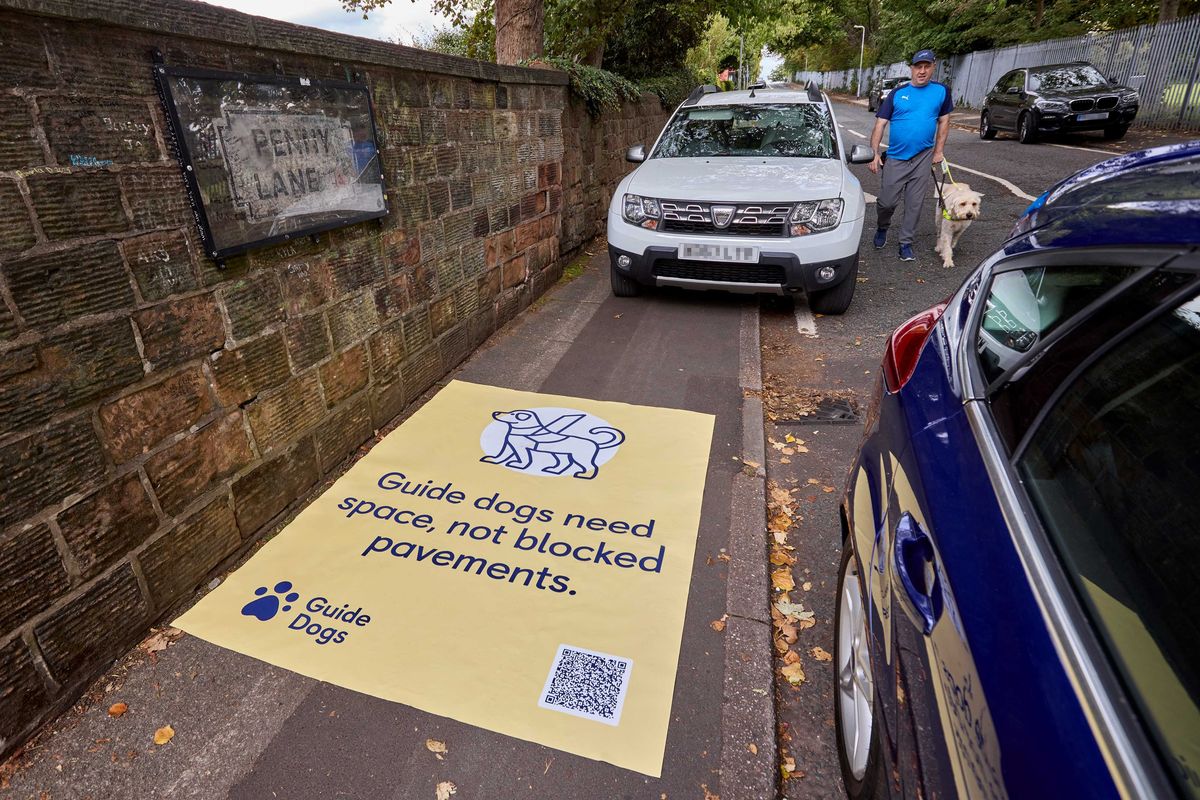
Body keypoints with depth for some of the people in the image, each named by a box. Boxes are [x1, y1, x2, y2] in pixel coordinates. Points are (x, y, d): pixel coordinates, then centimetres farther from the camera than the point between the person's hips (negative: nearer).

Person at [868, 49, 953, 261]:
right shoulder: (897, 94, 1)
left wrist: (938, 151, 4)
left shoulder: (941, 91, 5)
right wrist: (874, 154, -11)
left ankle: (906, 243, 14)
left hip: (923, 158, 1)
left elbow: (944, 121, 11)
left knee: (914, 204, 3)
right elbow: (880, 125, -1)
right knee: (887, 202, -2)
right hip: (895, 158, -1)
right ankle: (882, 228, 29)